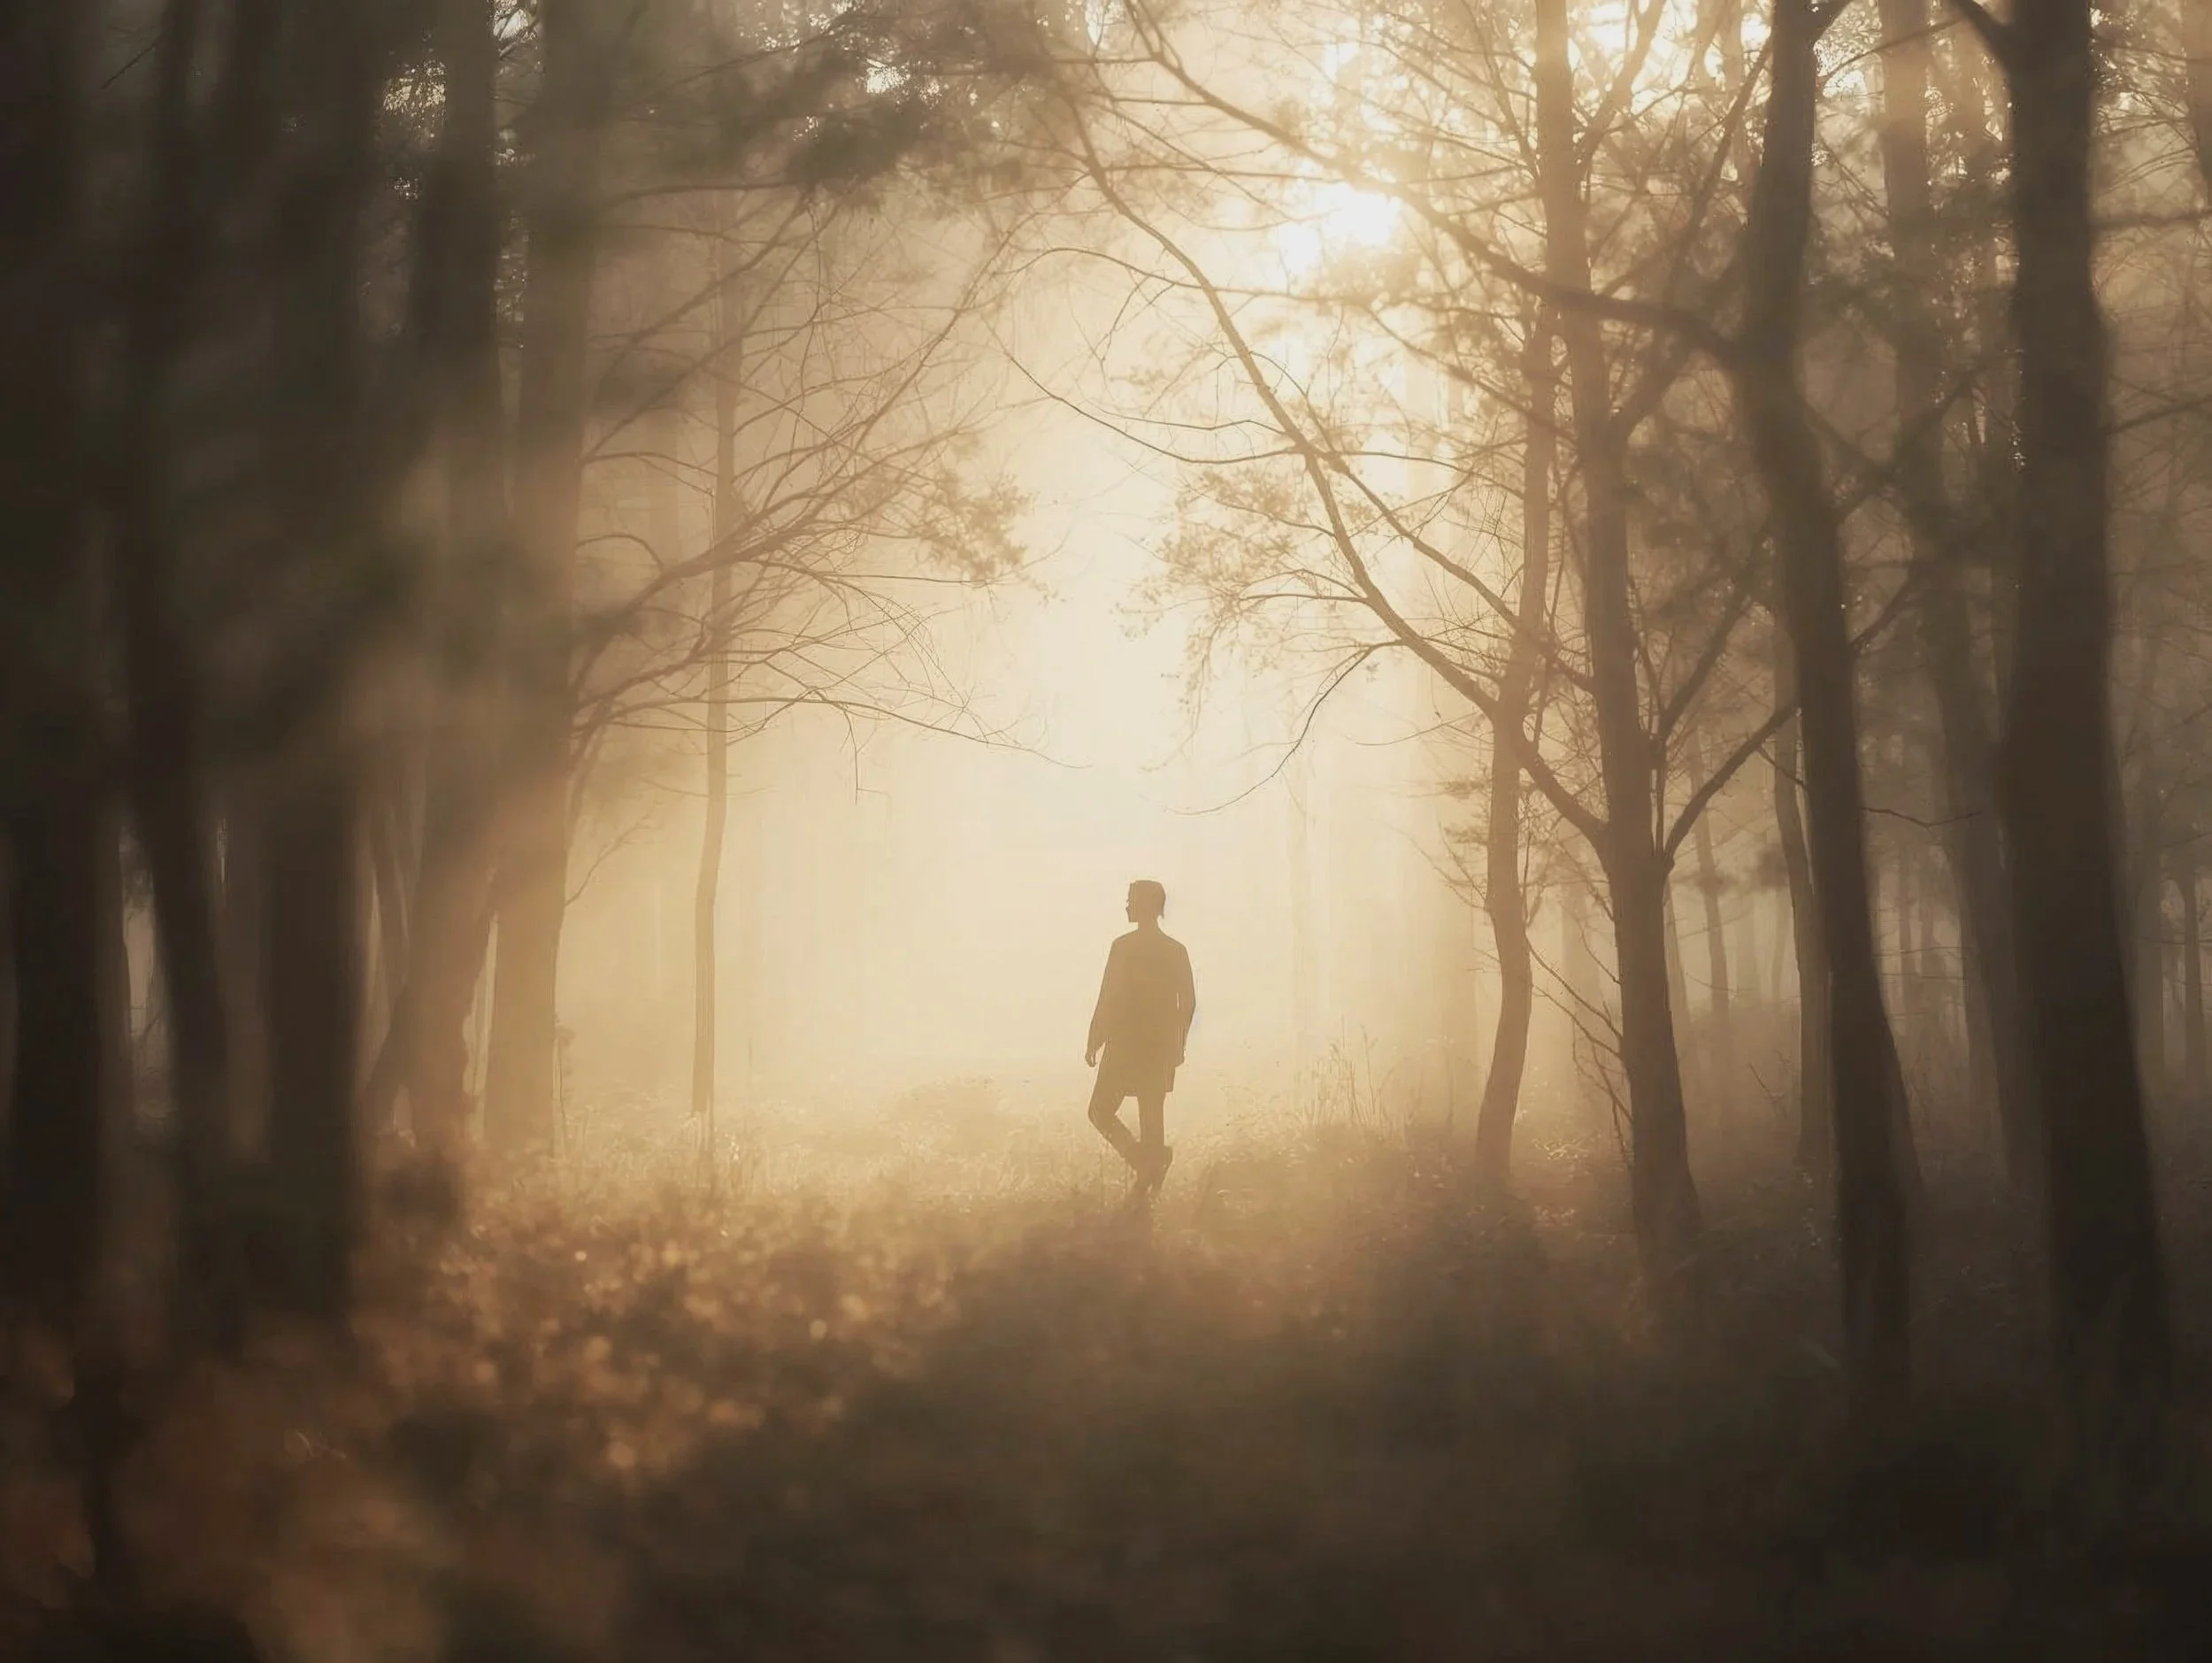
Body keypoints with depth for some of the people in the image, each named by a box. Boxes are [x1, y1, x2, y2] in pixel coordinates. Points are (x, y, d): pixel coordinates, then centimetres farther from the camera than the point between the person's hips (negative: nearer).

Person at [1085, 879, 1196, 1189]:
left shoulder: (1124, 946, -11)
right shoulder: (1176, 950, 5)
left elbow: (1108, 999, -14)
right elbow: (1188, 1002, 7)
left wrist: (1093, 1044, -7)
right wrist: (1177, 1044, 18)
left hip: (1125, 1045, -5)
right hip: (1162, 1047, 5)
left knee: (1101, 1111, 4)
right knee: (1152, 1115, 13)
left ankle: (1139, 1158, -15)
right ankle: (1151, 1173, 12)